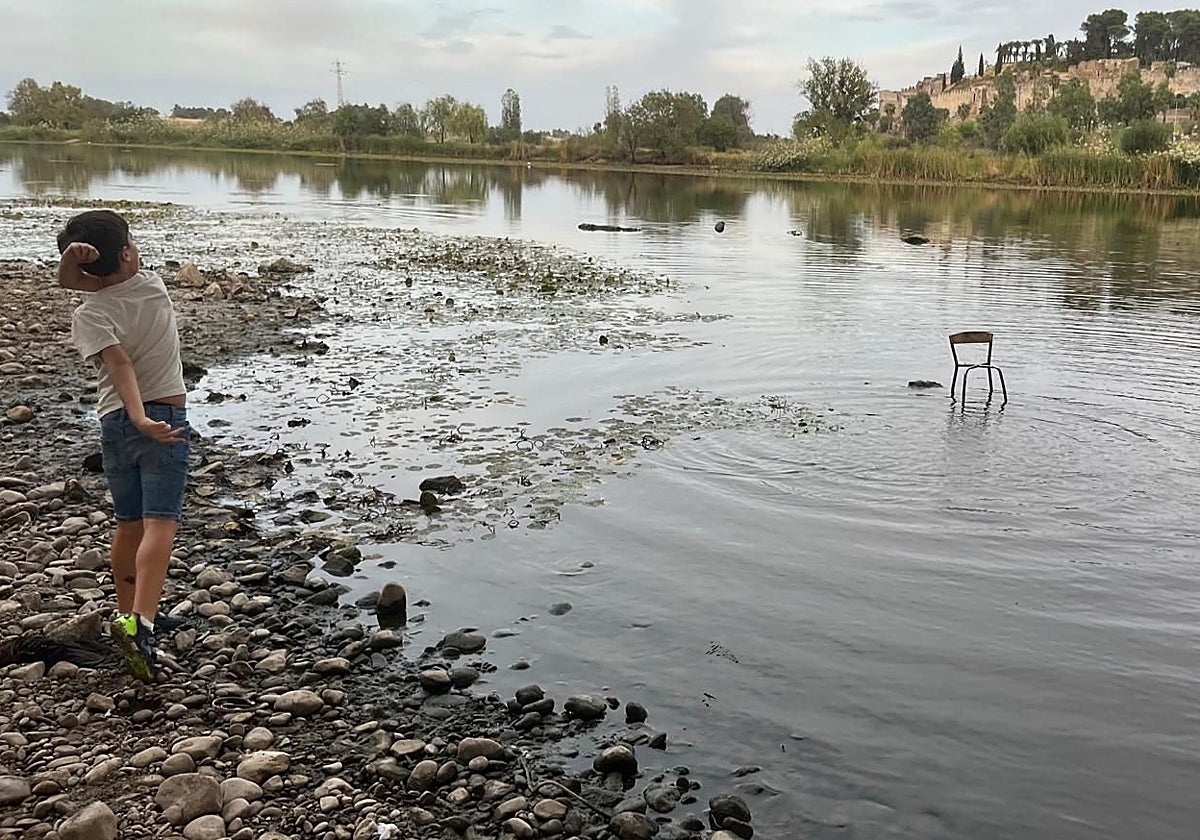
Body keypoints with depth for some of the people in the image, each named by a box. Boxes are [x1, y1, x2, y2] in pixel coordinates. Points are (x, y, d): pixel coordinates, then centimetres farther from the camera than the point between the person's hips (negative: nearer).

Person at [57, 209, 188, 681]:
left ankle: (128, 613, 31)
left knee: (128, 525, 17)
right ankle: (139, 622, -27)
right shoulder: (152, 285, 1)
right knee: (160, 524, -11)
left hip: (114, 422, 2)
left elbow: (120, 364, -19)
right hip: (166, 415, -2)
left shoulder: (89, 317, -3)